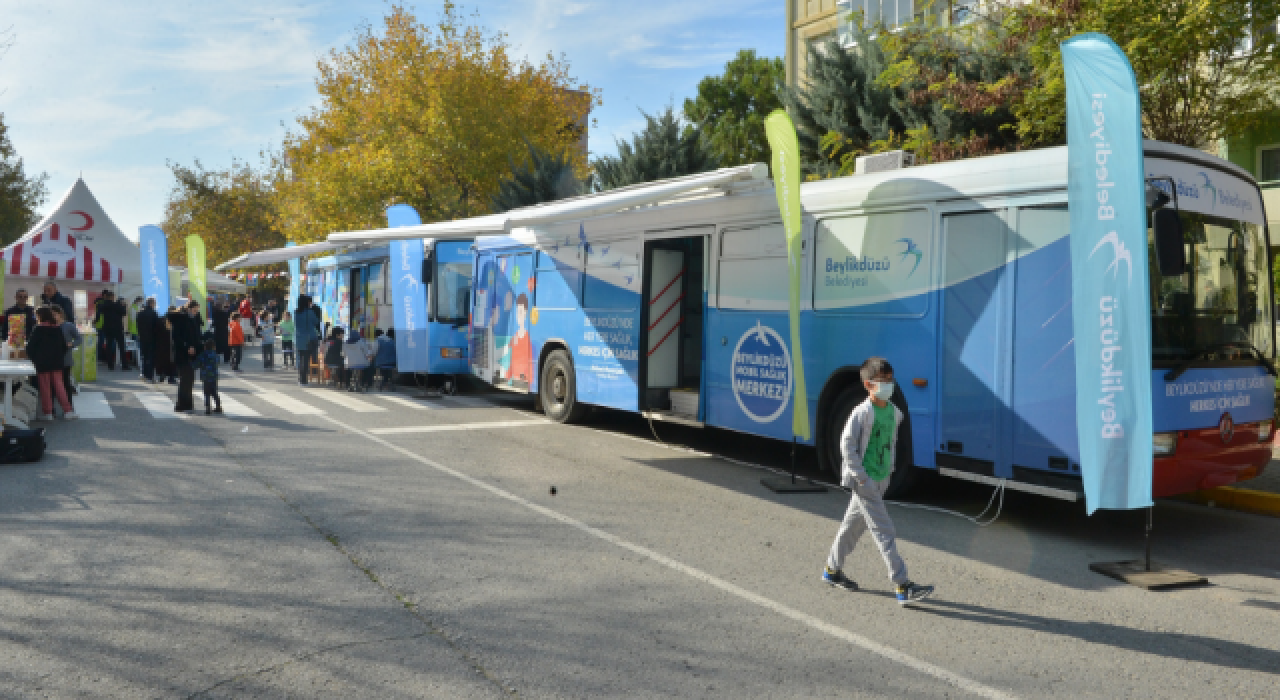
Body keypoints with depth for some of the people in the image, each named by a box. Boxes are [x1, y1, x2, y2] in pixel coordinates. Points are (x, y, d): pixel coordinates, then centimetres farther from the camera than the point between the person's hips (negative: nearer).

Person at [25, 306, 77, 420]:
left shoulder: (38, 329, -10)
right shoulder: (58, 329, 5)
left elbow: (30, 346, -10)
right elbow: (64, 346, 10)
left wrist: (32, 358, 3)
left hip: (42, 363, -4)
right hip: (57, 363, 4)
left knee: (45, 387, 3)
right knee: (59, 385, 7)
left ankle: (47, 412, 6)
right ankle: (67, 411, 1)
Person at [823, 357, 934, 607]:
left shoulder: (894, 412, 7)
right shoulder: (862, 412, -16)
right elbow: (846, 445, -16)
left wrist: (889, 470, 13)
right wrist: (862, 478, -17)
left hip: (881, 480, 8)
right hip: (864, 481, -8)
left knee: (854, 525, 18)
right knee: (884, 532, -8)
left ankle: (832, 570, 33)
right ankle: (903, 587, -7)